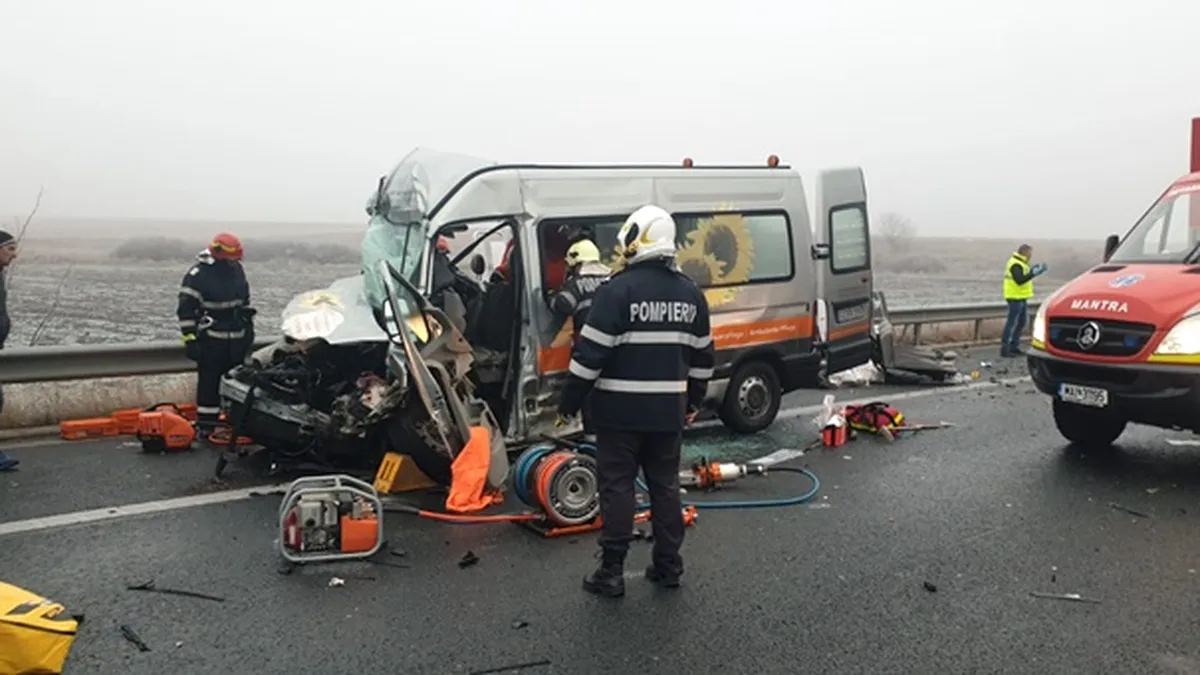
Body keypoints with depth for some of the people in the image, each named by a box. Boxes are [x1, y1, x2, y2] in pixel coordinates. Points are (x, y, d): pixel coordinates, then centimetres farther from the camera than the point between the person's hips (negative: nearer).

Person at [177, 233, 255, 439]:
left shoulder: (237, 269, 8)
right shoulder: (198, 275, -12)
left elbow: (245, 300, 22)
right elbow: (186, 309, -12)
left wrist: (249, 326, 20)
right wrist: (190, 339, -15)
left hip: (237, 340, 6)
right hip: (210, 340, -6)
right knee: (209, 384, -1)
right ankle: (205, 425, 6)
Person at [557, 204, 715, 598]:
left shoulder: (618, 289, -13)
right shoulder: (690, 293, 7)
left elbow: (590, 353, -15)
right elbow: (702, 355, 14)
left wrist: (568, 403, -6)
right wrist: (694, 401, 25)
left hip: (621, 409, -5)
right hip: (668, 410, 5)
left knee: (617, 486, 3)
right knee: (665, 484, 14)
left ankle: (612, 571, 8)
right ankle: (669, 565, 23)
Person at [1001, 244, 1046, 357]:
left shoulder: (1020, 263, 16)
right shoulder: (1015, 264, -17)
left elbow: (1024, 276, 21)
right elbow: (1020, 280, -27)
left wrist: (1034, 270, 8)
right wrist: (1033, 273, -27)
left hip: (1021, 298, 11)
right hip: (1015, 298, -11)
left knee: (1022, 322, 15)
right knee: (1011, 323, -9)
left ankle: (1014, 346, 23)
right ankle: (1004, 349, -8)